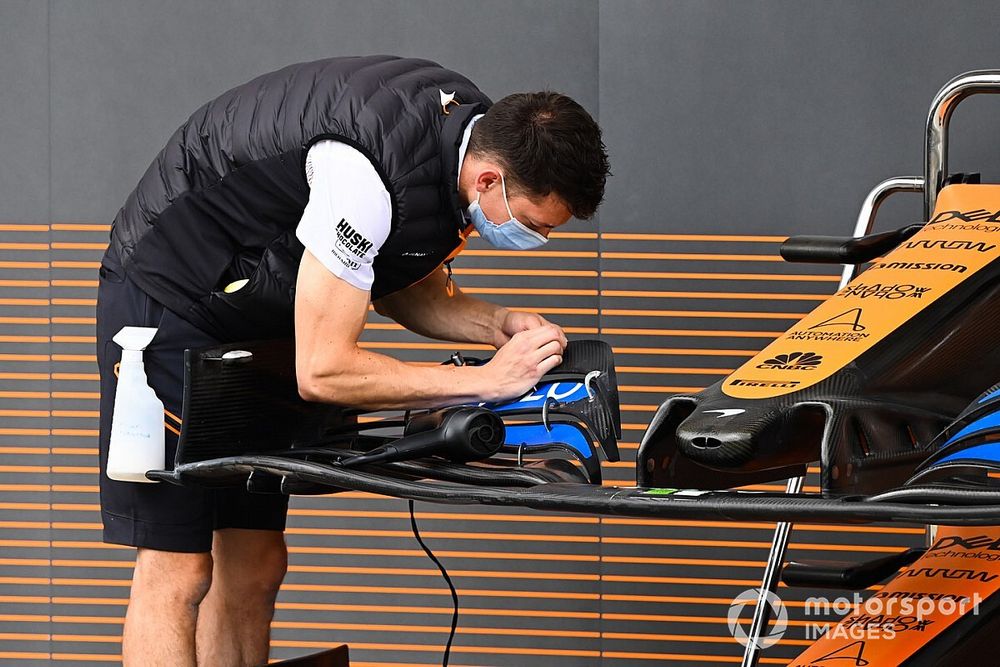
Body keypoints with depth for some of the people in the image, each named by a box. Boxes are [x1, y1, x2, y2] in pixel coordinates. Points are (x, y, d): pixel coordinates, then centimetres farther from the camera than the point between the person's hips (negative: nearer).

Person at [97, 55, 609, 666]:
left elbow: (403, 284, 8)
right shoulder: (365, 177, -36)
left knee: (253, 564, 6)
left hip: (256, 318, 9)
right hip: (168, 291, -9)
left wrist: (496, 324, -10)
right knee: (177, 570, -12)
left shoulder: (481, 133, -9)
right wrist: (488, 380, -28)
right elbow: (322, 371, -31)